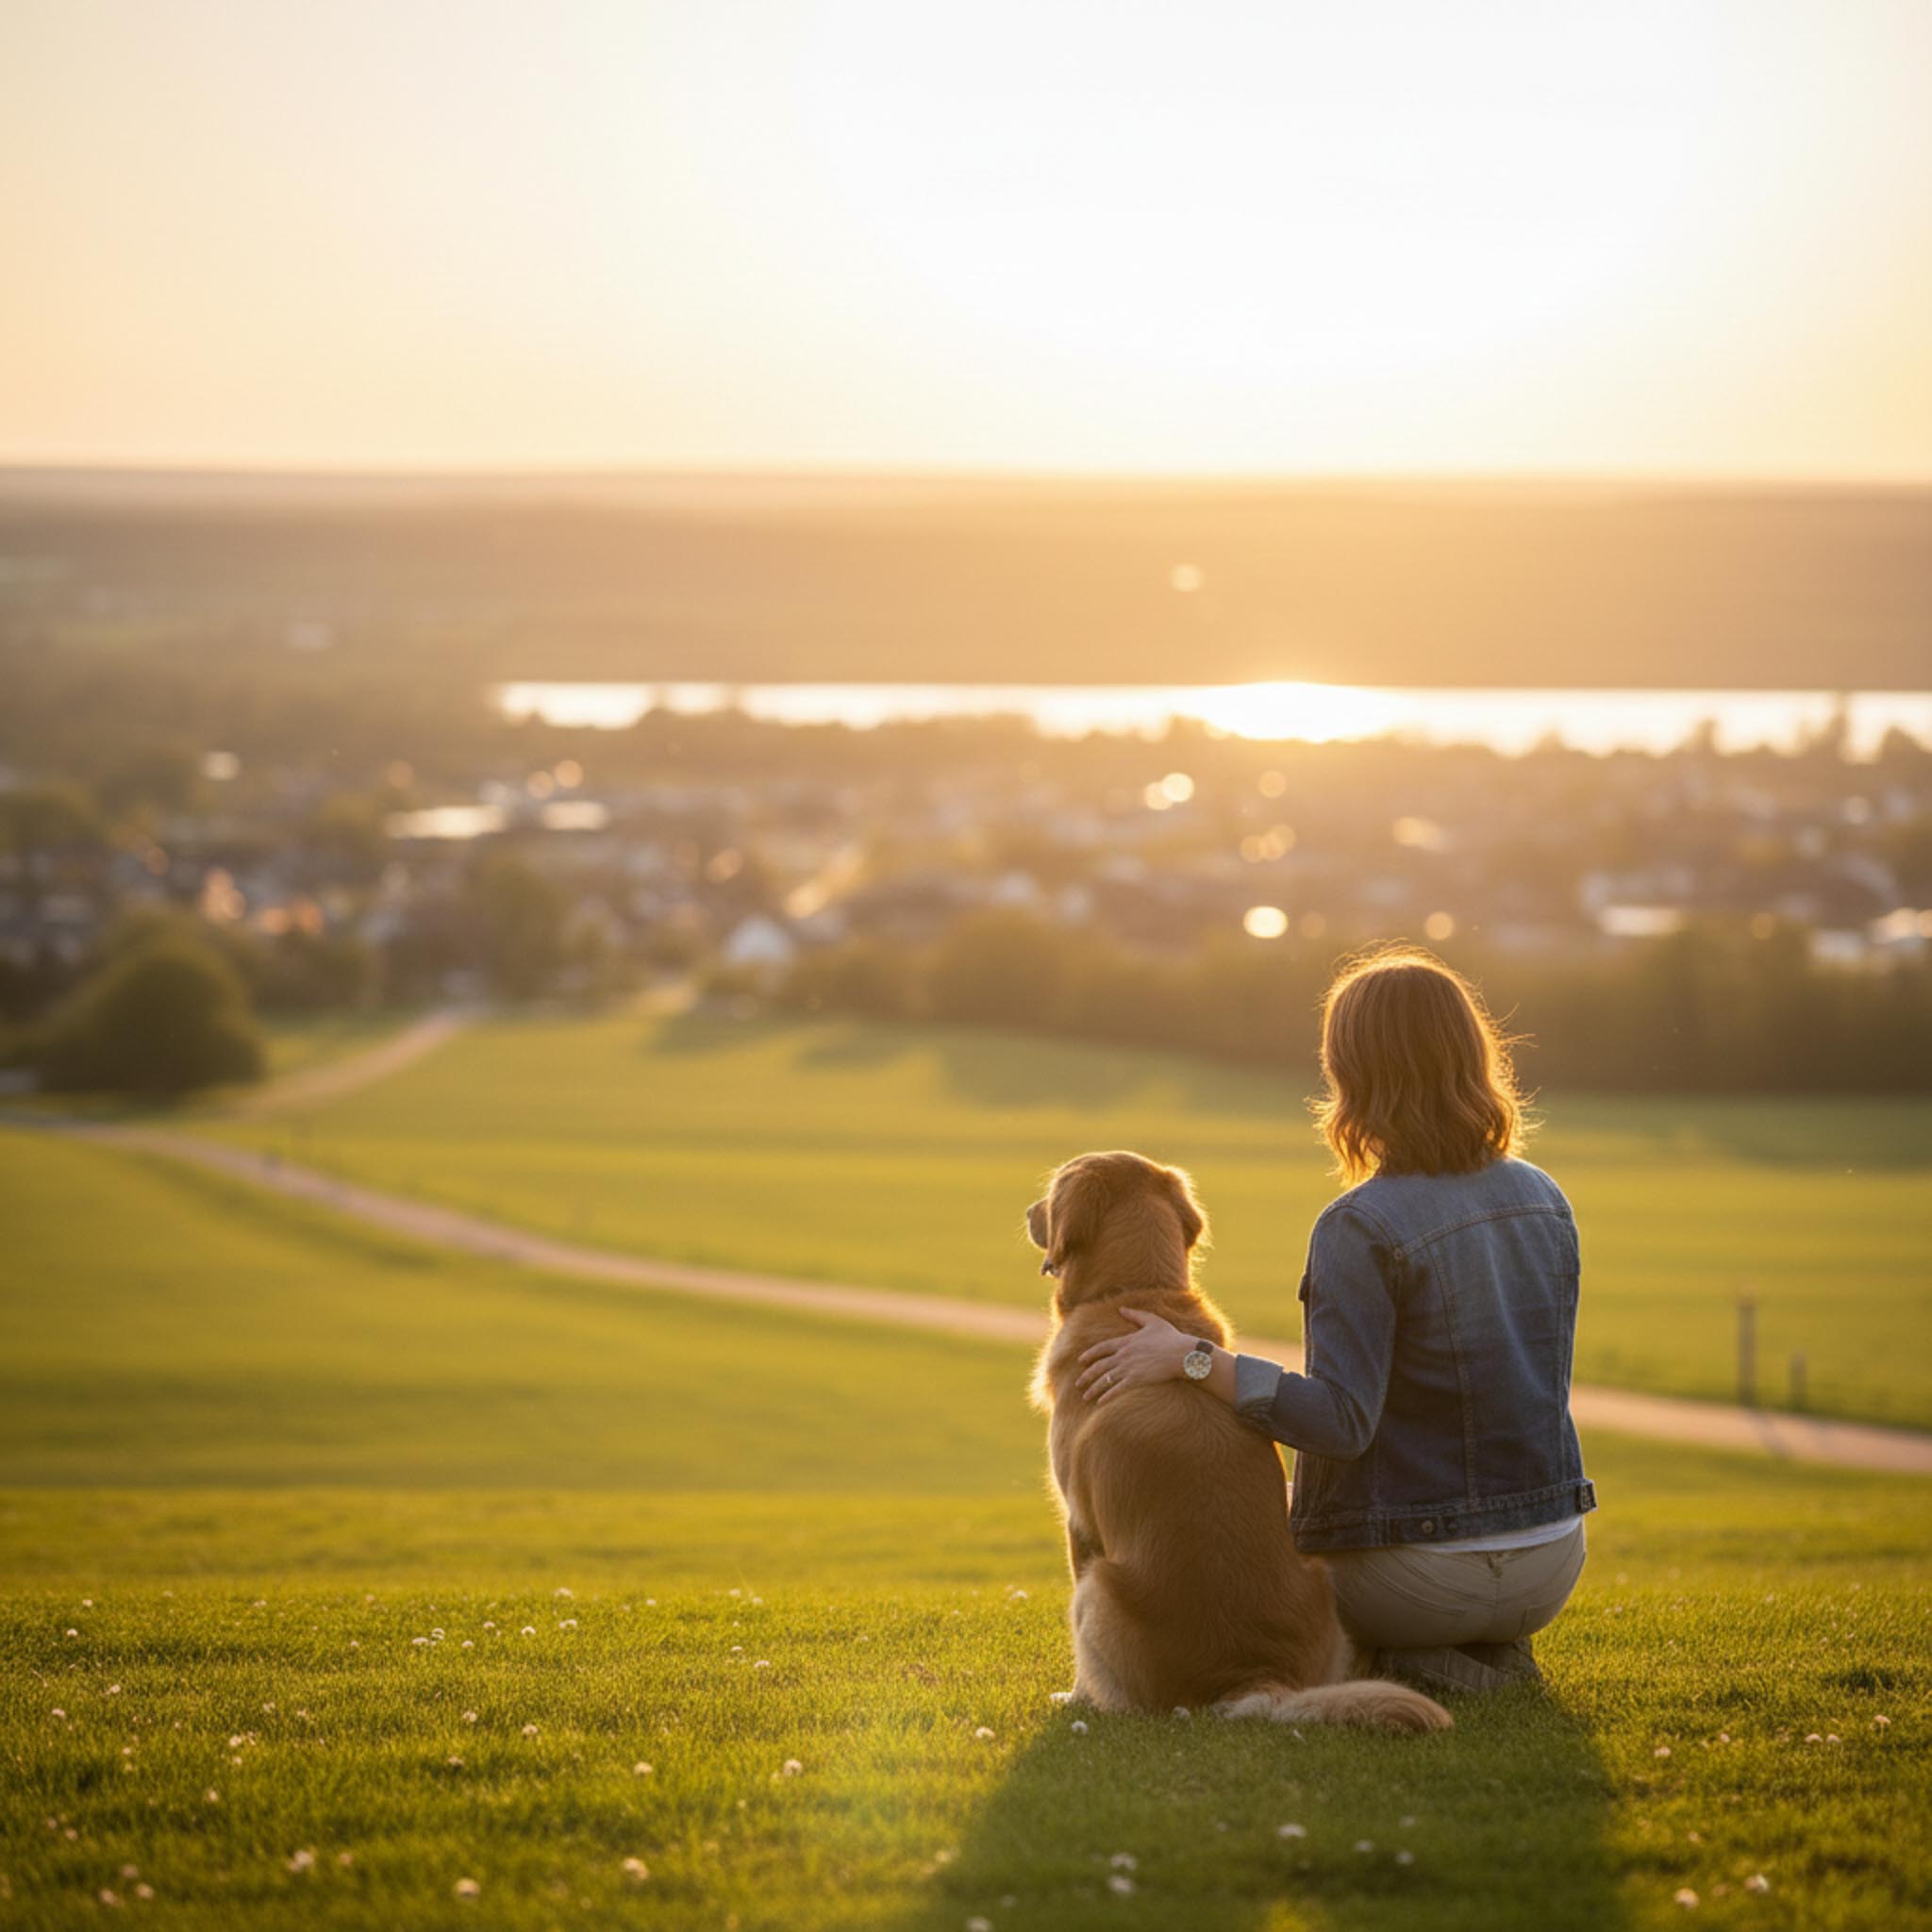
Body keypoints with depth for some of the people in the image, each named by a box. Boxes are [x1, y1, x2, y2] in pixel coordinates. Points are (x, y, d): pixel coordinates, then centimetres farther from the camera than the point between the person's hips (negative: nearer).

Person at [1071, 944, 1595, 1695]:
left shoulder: (1360, 1227, -19)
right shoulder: (1542, 1200, 2)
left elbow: (1342, 1421, -25)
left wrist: (1191, 1357, -26)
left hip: (1417, 1573, -6)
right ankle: (1486, 1650, 11)